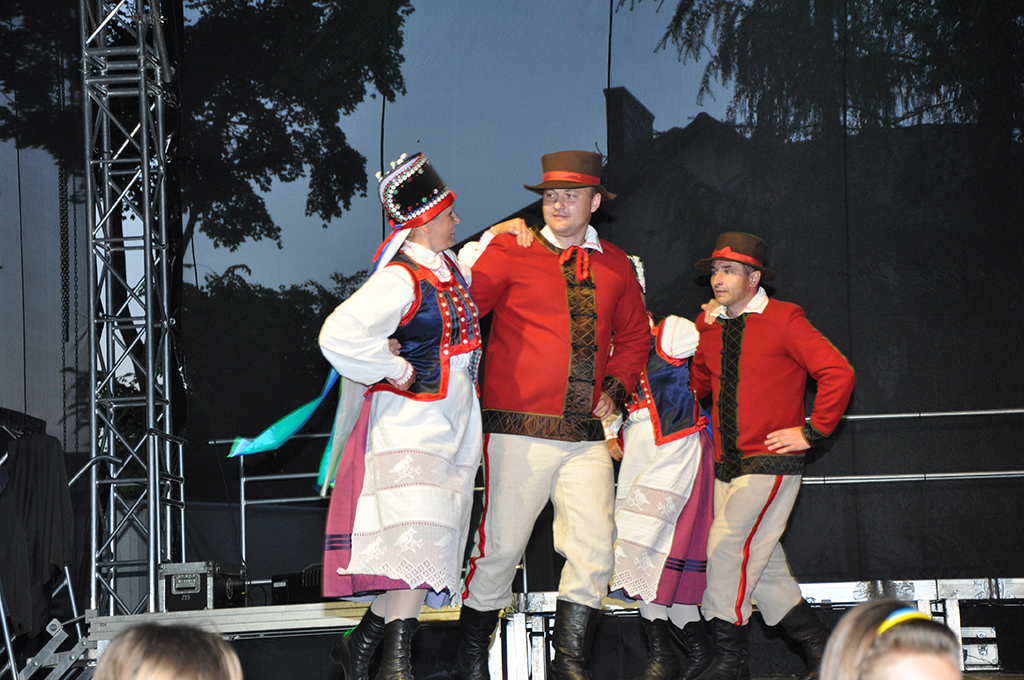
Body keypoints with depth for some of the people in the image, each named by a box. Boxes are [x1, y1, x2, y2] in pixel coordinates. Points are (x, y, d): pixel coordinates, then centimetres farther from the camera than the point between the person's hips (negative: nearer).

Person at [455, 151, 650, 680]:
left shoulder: (615, 265, 14)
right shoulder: (510, 252, 2)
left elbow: (634, 334, 25)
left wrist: (615, 388, 12)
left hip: (587, 437, 4)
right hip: (520, 432, -4)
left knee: (594, 553, -1)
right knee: (500, 548, -4)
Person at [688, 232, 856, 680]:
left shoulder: (783, 320, -7)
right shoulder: (710, 327, 12)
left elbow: (838, 373, -12)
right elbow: (697, 386, 23)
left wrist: (812, 432, -12)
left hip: (771, 464, -7)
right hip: (728, 467, 7)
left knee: (727, 550, -16)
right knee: (762, 567, 7)